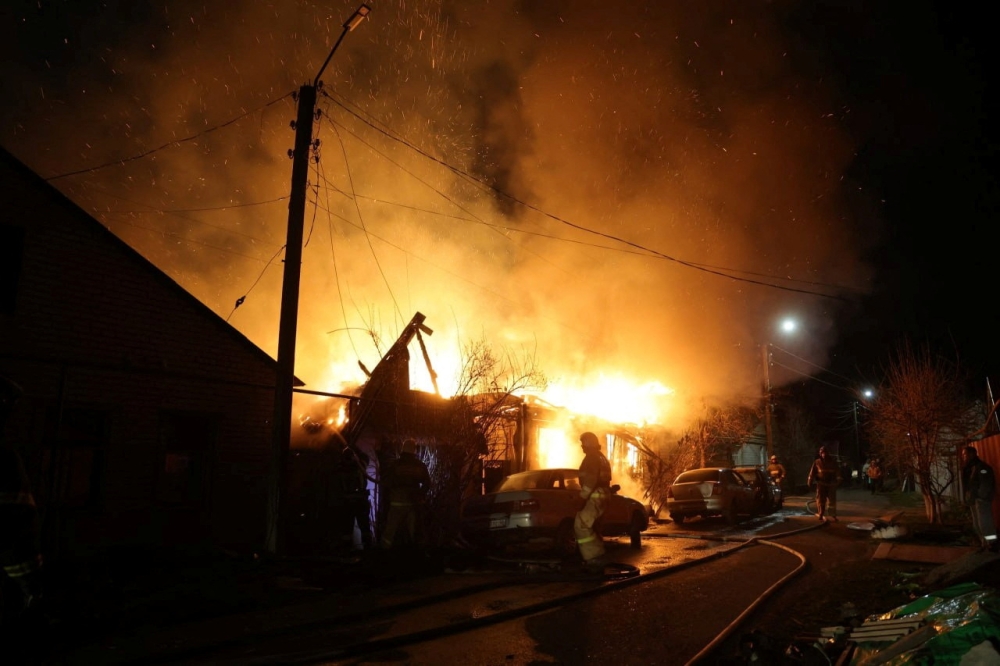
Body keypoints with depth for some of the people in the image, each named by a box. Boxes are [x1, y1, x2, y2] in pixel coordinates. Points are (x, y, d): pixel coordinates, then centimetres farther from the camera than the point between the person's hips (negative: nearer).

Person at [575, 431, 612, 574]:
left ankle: (594, 560, -17)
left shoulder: (592, 457, -11)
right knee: (587, 526, 18)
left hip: (595, 496, -11)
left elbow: (590, 480, -22)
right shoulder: (601, 458, 22)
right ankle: (598, 558, 20)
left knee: (581, 526, -13)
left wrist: (582, 497, -22)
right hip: (601, 495, 11)